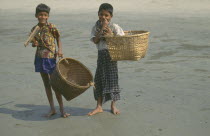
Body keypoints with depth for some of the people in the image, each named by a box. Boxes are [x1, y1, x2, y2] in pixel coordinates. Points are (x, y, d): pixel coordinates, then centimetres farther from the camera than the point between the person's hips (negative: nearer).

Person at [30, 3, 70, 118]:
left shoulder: (51, 27, -8)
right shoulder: (34, 29, 5)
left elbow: (58, 38, 3)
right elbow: (34, 43, 14)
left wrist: (60, 49, -11)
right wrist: (34, 44, -9)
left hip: (50, 58, -5)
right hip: (40, 58, 5)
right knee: (46, 84, 10)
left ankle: (62, 109, 9)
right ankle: (52, 109, 19)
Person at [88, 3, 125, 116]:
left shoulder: (114, 27, -4)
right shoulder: (96, 27, 4)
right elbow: (95, 41, -9)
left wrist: (110, 34, -21)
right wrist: (102, 29, -15)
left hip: (111, 54, -3)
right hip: (101, 55, 3)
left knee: (112, 79, 2)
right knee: (99, 79, 5)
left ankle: (113, 105, 17)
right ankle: (99, 106, 16)